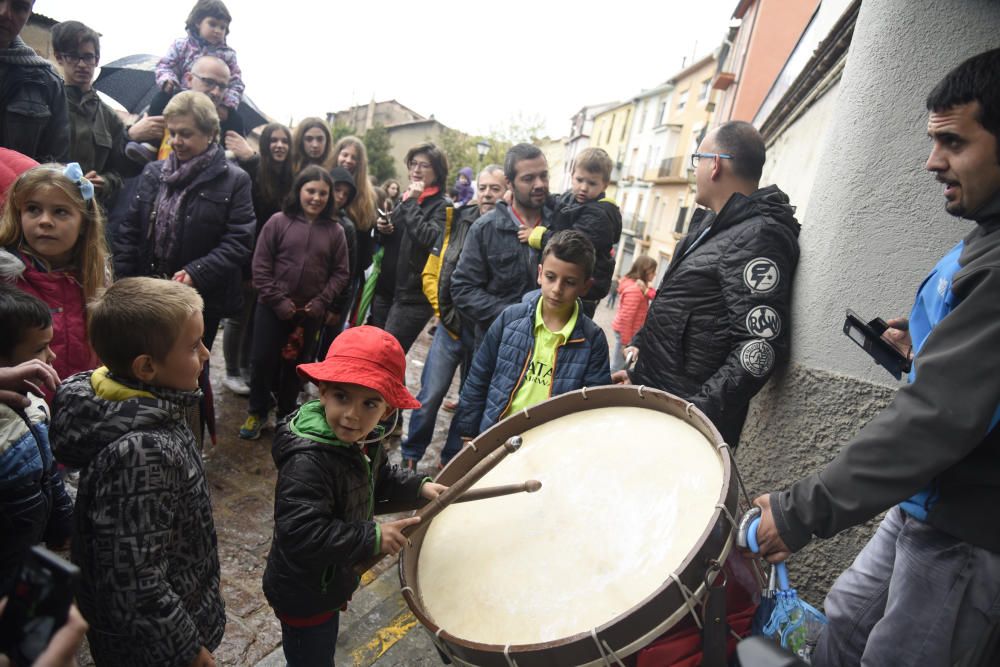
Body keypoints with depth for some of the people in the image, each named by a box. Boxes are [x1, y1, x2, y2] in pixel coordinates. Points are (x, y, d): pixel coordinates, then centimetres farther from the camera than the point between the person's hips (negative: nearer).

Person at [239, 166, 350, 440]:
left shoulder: (335, 230, 0)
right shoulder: (278, 222, -5)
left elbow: (341, 273, 1)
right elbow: (260, 266, -6)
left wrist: (322, 302, -9)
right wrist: (277, 300, -12)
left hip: (311, 312, 1)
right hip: (273, 307, -1)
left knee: (296, 365, 14)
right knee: (263, 360, 5)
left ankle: (286, 415, 32)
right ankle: (257, 412, 27)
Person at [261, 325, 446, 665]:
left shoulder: (364, 441, -9)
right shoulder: (307, 461, -37)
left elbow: (379, 482, 8)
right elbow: (300, 534, -39)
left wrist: (419, 488, -6)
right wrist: (373, 537, -32)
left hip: (330, 581, 8)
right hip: (303, 595, -8)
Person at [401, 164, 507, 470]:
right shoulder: (457, 222, 1)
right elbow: (431, 274, 6)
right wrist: (446, 312, -1)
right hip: (452, 327, 1)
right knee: (430, 396, 4)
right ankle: (410, 456, 25)